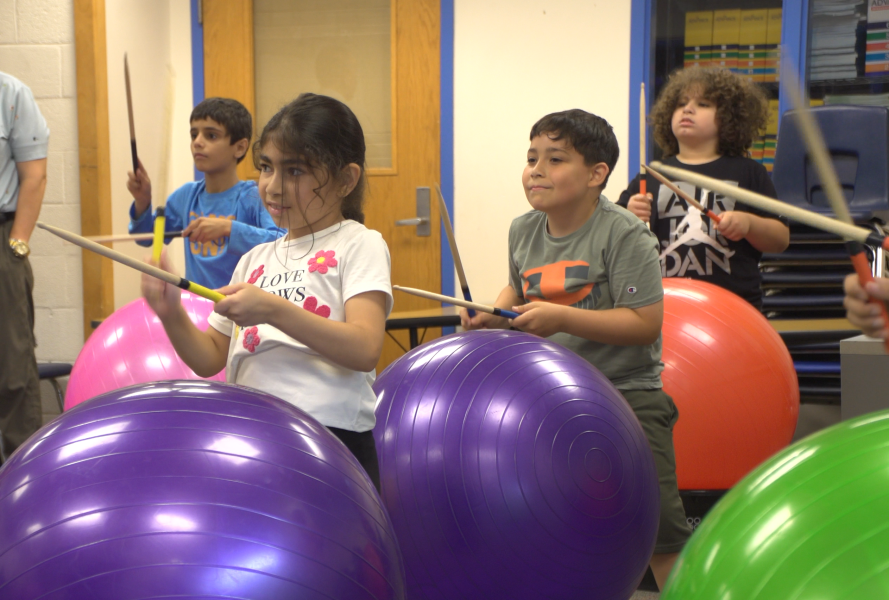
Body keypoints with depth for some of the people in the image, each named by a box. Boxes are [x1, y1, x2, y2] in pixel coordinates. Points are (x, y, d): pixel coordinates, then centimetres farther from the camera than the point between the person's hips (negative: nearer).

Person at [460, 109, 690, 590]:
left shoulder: (623, 234, -15)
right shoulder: (524, 230, 4)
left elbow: (645, 323, -21)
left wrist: (562, 318, -26)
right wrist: (494, 316, 1)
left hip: (626, 392, -6)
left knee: (656, 518, -10)